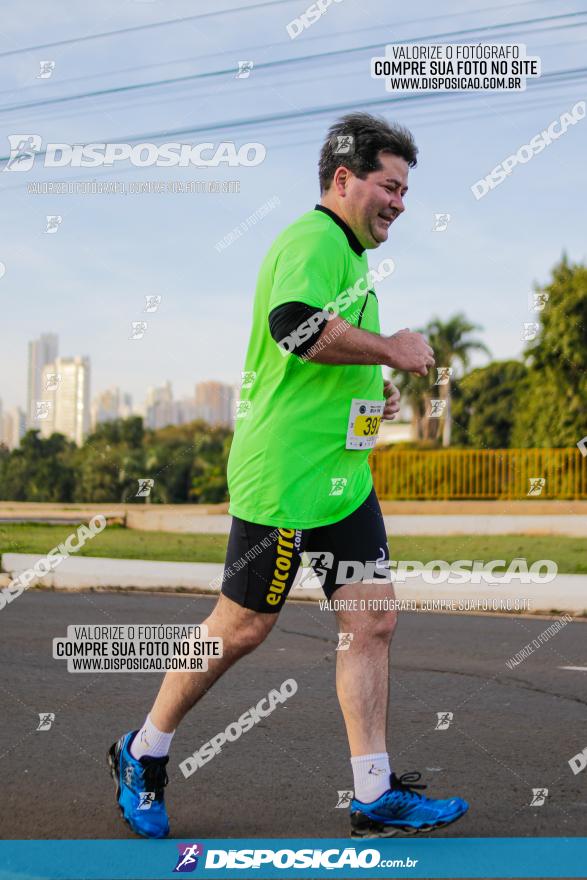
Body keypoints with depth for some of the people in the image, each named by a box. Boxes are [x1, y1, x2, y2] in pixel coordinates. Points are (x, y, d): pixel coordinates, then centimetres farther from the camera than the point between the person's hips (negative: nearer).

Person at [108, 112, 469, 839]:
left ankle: (375, 796, 12)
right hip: (285, 476, -10)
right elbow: (293, 322, -34)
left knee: (372, 620, 5)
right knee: (241, 628, 2)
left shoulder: (347, 253, 20)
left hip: (342, 473, 10)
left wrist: (369, 393, 17)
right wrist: (389, 348, -22)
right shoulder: (314, 239, -13)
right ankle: (143, 754, 22)